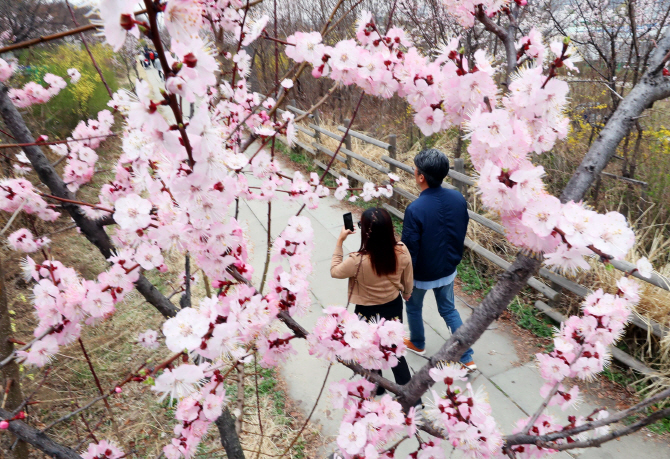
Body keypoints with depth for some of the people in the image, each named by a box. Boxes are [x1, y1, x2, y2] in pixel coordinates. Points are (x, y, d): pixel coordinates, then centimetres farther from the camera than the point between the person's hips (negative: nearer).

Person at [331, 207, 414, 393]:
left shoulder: (358, 261, -34)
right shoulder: (402, 251, -22)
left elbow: (335, 271, -12)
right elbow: (407, 282, -3)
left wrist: (340, 242, -8)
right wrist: (406, 294, 18)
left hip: (368, 312, -3)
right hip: (394, 306, 4)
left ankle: (377, 387, 53)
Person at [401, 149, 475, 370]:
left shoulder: (415, 209, -31)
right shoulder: (458, 198, -12)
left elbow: (410, 250, -23)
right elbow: (462, 233, 3)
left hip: (422, 273, -5)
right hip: (448, 269, 5)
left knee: (413, 307, 24)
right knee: (449, 310, 25)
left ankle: (417, 343, 48)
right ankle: (467, 357, 30)